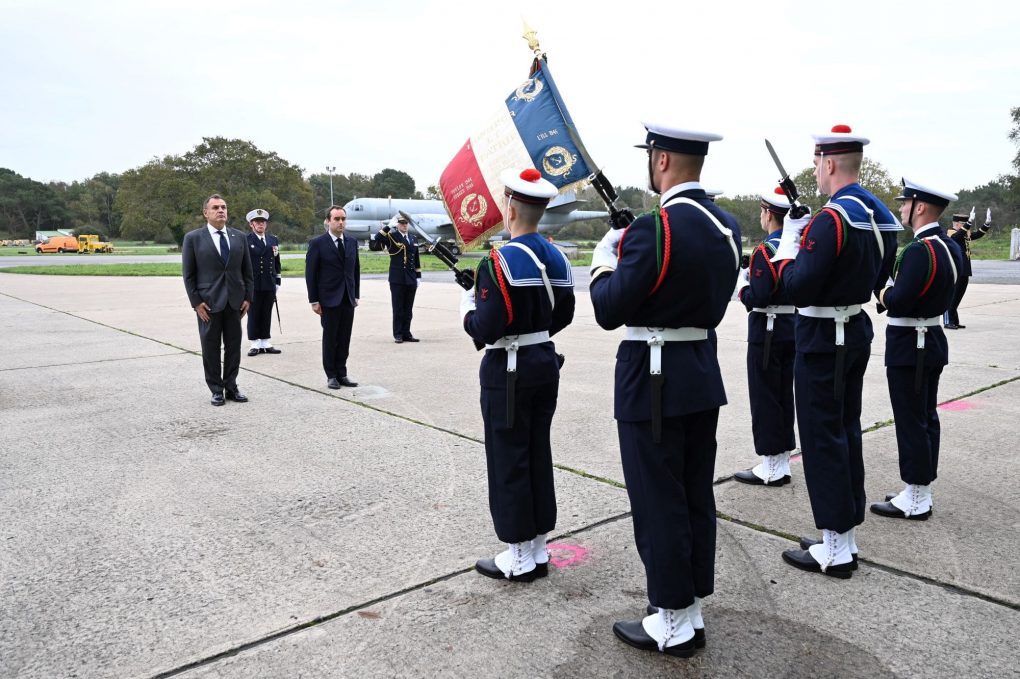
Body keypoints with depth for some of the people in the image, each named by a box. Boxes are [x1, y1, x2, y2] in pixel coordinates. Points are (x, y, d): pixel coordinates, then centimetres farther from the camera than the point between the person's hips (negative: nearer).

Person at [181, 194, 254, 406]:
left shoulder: (239, 237, 8)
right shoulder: (193, 238, -2)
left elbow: (247, 270, 10)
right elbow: (188, 275, -2)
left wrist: (248, 297, 2)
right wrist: (196, 302, -9)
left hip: (235, 301, 3)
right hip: (208, 302, -3)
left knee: (234, 346, 7)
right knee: (211, 347, 5)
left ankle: (231, 387, 18)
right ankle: (216, 390, 15)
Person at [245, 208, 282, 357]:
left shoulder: (273, 240, 12)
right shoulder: (245, 241, -3)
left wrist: (277, 281, 12)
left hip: (269, 285, 4)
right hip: (253, 285, -4)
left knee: (267, 315, 8)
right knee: (254, 315, 2)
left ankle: (266, 343, 15)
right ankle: (255, 344, 8)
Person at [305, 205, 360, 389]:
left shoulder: (352, 242, 9)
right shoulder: (317, 243, -5)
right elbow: (310, 274, -6)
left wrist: (356, 295, 9)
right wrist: (314, 300, -9)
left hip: (348, 299, 4)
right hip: (329, 300, -4)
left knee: (344, 339, 7)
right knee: (330, 338, 4)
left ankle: (341, 374, 16)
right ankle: (331, 375, 14)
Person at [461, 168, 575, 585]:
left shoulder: (498, 262, -18)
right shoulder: (557, 258, 6)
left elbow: (486, 331, -21)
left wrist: (468, 309, -2)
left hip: (508, 372, -8)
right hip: (546, 364, 8)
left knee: (508, 462, 3)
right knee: (538, 456, 14)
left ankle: (518, 559, 15)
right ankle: (537, 550, 26)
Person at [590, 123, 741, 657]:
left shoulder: (654, 228, -20)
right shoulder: (727, 225, 7)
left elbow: (609, 311, -17)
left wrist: (604, 262, 2)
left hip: (654, 382, -9)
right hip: (703, 375, 9)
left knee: (658, 502, 4)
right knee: (696, 497, 16)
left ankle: (671, 624, 17)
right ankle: (691, 611, 30)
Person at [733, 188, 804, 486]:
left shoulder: (764, 251, -17)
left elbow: (758, 299, -23)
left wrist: (742, 283, -4)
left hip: (767, 331, -8)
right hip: (793, 330, 8)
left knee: (764, 398, 0)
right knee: (784, 396, 14)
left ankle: (770, 468, 7)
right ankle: (782, 461, 21)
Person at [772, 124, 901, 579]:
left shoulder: (831, 218, -21)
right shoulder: (882, 217, 8)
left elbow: (797, 290, -24)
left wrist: (787, 252, -5)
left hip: (823, 339, -9)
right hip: (857, 332, 9)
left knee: (823, 439, -1)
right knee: (847, 431, 15)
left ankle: (835, 550, 8)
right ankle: (846, 534, 26)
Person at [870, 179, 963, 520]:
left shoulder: (919, 250, -22)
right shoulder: (951, 247, 9)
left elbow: (899, 302, -27)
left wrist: (884, 293, -7)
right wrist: (895, 291, 2)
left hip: (909, 346, -10)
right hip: (932, 341, 10)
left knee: (911, 422, -1)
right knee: (927, 418, 14)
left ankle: (915, 501, 8)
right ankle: (921, 492, 25)